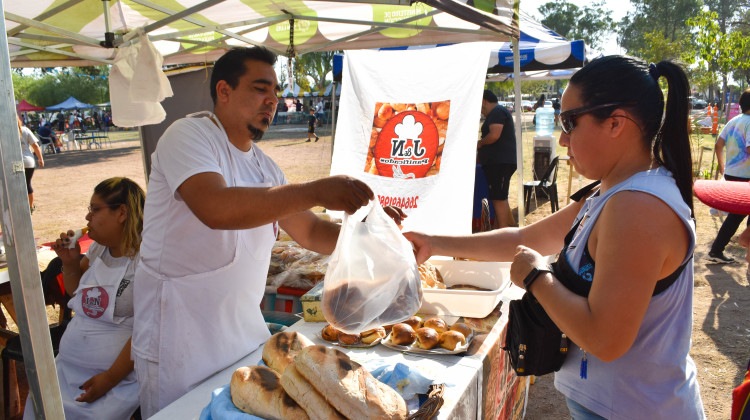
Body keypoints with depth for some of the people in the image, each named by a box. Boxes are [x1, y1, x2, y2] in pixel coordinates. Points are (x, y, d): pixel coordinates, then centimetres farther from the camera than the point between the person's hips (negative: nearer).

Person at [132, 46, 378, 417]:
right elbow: (215, 208, -32)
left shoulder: (263, 167, 11)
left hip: (245, 330, 7)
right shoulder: (189, 134, -12)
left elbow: (309, 230, 11)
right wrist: (316, 191, -34)